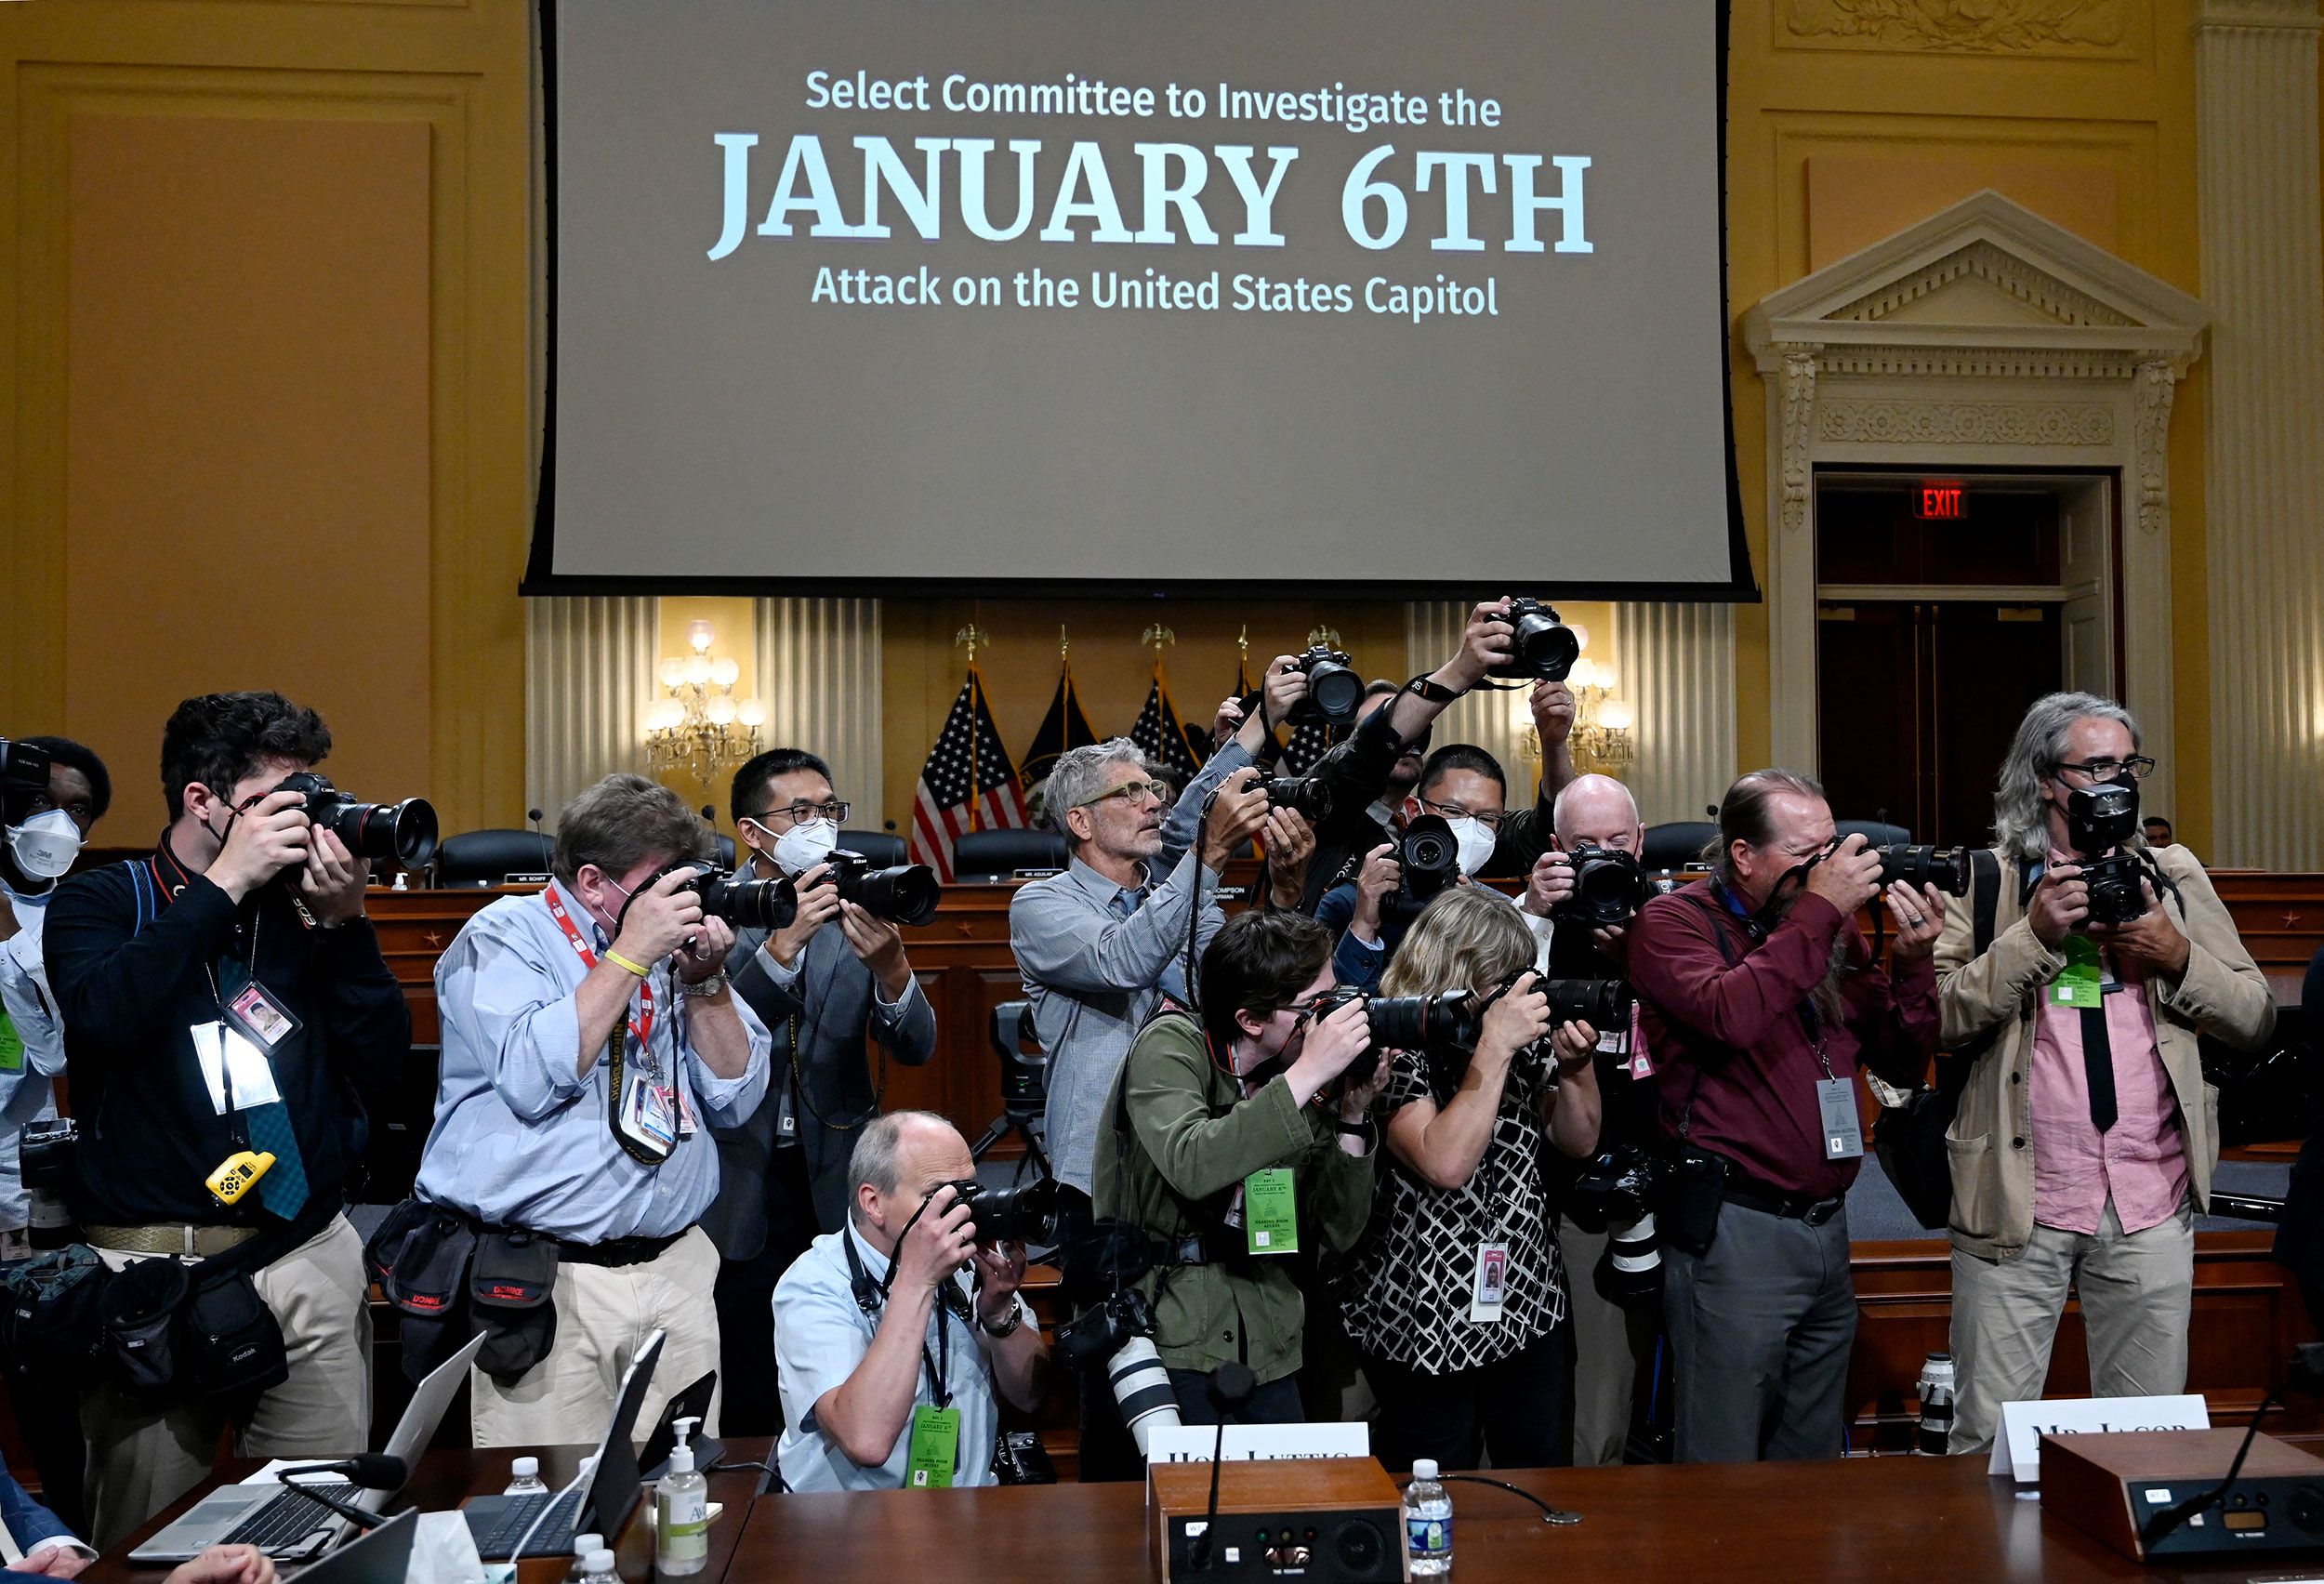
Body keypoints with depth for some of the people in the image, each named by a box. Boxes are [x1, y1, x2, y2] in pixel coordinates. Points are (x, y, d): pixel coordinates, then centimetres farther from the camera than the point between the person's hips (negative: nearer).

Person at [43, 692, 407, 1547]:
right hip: (153, 1272, -2)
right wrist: (224, 883, -14)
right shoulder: (101, 901, 3)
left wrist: (345, 924, -7)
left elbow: (381, 1073, 3)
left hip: (312, 1259, 3)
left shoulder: (301, 906, 10)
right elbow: (103, 1019, -19)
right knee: (148, 1539, 6)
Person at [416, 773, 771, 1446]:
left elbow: (736, 1100, 10)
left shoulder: (671, 945, 13)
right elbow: (533, 1081, -19)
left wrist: (706, 981, -4)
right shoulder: (504, 936, -1)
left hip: (677, 1263, 5)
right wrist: (630, 955, -15)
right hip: (545, 1279, -5)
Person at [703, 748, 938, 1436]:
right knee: (752, 1406, 6)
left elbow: (916, 1047, -5)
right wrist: (781, 947, -29)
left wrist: (891, 968, -25)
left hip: (837, 1180, 2)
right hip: (741, 1191, -2)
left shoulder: (859, 917, 2)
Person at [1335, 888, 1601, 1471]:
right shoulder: (1394, 1046, -15)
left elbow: (1578, 1143, 11)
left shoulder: (1523, 1034, 5)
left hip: (1532, 1303, 6)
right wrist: (1493, 1048, -25)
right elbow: (1445, 1163, -27)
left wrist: (1575, 1066, -7)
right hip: (1426, 1314, -6)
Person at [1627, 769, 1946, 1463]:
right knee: (1726, 1473, 0)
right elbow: (1729, 1014, -25)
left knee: (1813, 1463, 16)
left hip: (1828, 1224, 6)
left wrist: (1912, 962, -4)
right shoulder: (1674, 922, -4)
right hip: (1735, 1229, -6)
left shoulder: (1833, 926, 12)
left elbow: (1904, 1063, 13)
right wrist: (1817, 911, -19)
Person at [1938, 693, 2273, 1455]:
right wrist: (2035, 934, -15)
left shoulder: (2174, 875, 13)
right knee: (1988, 1440, 2)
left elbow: (2254, 1017, 11)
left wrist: (2177, 957, -6)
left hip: (2150, 1201, 3)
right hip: (2017, 1200, -3)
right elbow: (1939, 1016, -7)